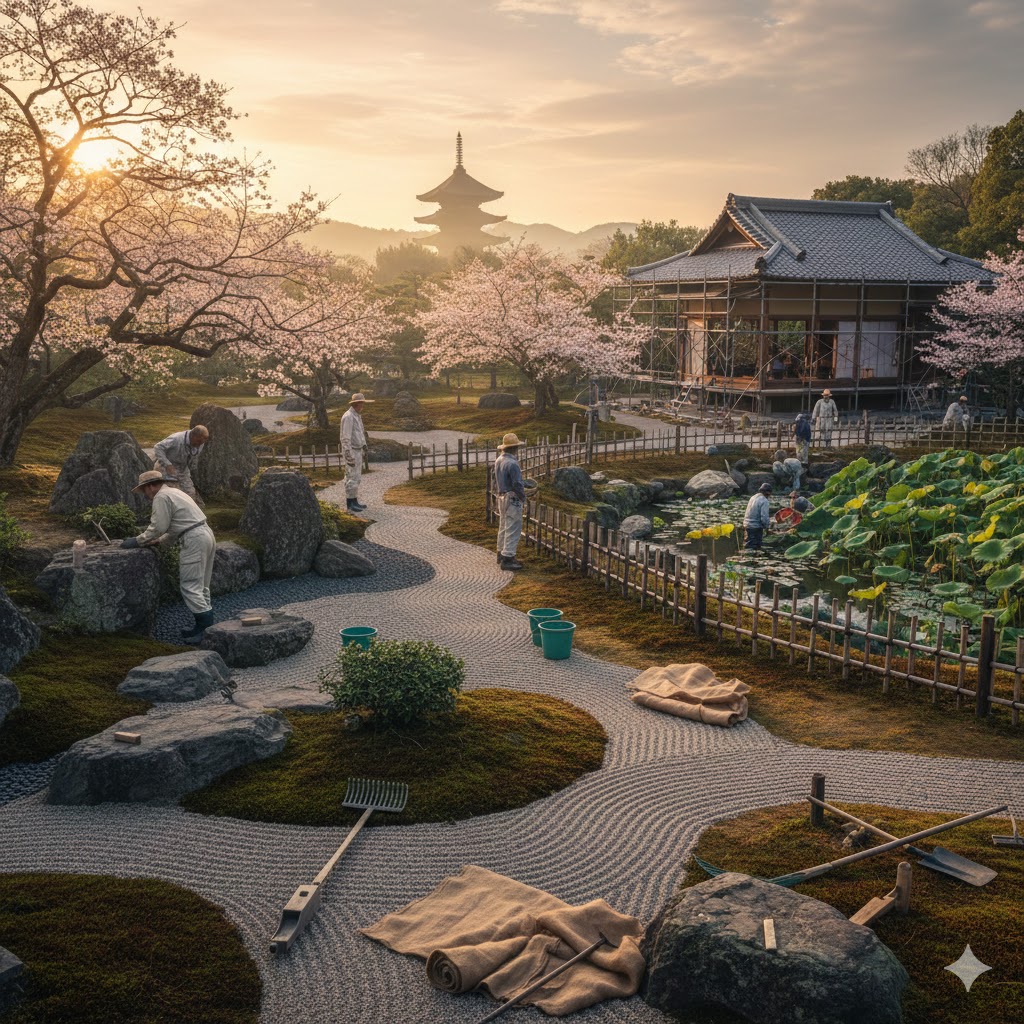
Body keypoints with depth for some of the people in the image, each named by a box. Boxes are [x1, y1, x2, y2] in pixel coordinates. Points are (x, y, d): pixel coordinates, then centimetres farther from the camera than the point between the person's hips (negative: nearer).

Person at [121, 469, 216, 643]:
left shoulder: (161, 497, -7)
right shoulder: (173, 492, 24)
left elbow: (157, 527, -10)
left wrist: (137, 541, 0)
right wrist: (159, 541, 20)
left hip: (194, 540, -10)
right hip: (206, 534, 10)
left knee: (190, 586, -6)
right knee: (200, 586, 15)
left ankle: (205, 627, -8)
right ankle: (206, 624, 17)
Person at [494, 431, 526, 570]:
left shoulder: (498, 460, 5)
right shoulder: (512, 463, -23)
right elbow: (517, 484, -21)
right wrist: (523, 496, -6)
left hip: (501, 497, 9)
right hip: (512, 499, -9)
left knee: (503, 527, 19)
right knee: (513, 529, -4)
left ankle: (502, 554, 30)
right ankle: (507, 559, -3)